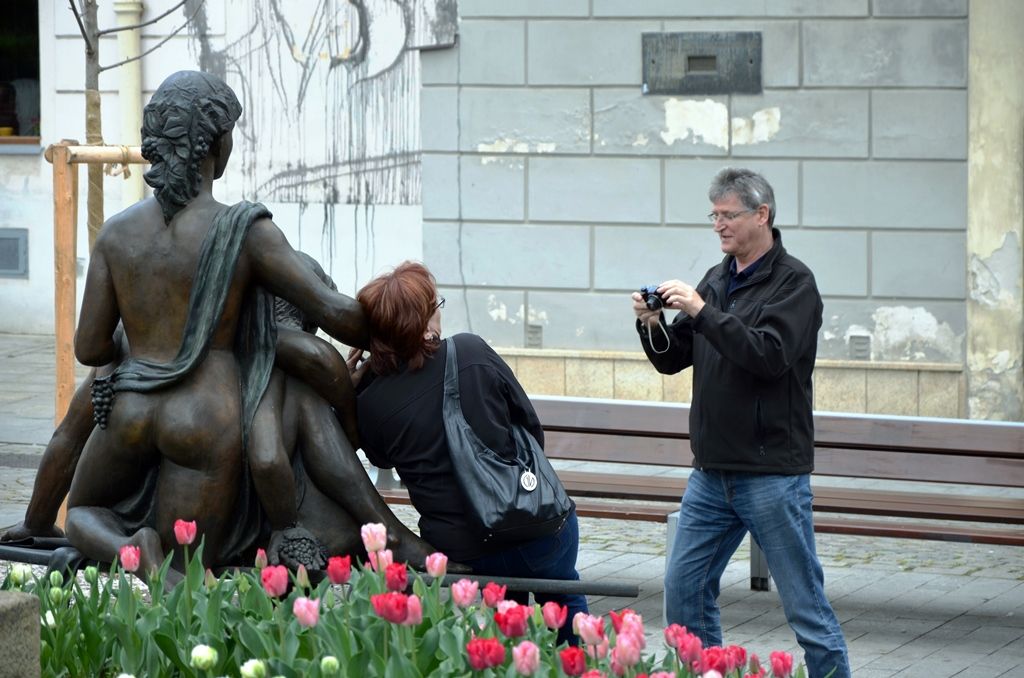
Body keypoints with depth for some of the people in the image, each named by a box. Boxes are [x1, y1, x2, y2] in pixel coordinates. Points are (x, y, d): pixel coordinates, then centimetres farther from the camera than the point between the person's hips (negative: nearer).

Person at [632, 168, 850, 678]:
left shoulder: (793, 282, -7)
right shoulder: (717, 279, 14)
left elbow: (771, 355, -22)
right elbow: (673, 361, 15)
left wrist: (702, 312, -23)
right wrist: (653, 326, -5)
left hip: (773, 473, -7)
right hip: (712, 472, 7)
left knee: (805, 604, -3)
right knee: (684, 589, 7)